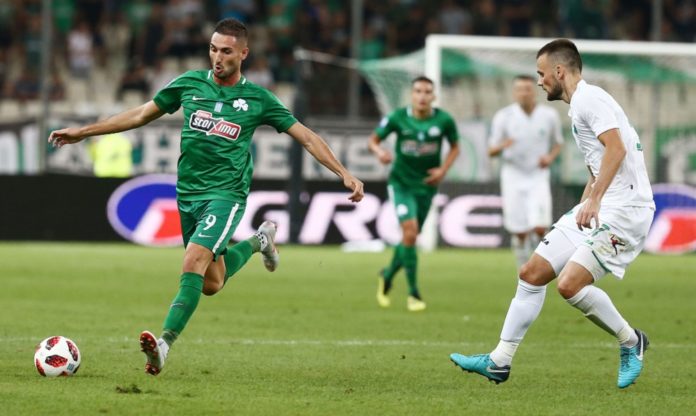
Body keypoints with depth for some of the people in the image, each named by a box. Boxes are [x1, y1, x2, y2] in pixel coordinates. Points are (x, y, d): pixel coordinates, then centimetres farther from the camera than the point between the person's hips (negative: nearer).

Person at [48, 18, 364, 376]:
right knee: (211, 283, 11)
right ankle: (258, 242, 41)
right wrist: (83, 132, 13)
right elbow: (142, 114, 14)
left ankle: (164, 344, -31)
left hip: (226, 194, -4)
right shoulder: (189, 84, 4)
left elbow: (306, 137, 3)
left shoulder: (257, 99, -2)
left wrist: (345, 174, -6)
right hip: (188, 194, 4)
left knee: (194, 262, -25)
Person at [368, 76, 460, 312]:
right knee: (410, 231, -18)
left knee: (411, 236, 11)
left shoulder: (444, 120, -9)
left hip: (426, 184, 3)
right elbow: (373, 140, -1)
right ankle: (413, 293, -10)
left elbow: (455, 147, 7)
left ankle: (387, 276, 40)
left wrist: (443, 170, -7)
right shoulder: (398, 118, -11)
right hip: (401, 183, -3)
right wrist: (379, 152, -23)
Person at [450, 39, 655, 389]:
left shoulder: (589, 98, -12)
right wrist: (582, 208, 27)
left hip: (624, 208, -10)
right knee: (532, 273, 6)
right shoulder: (579, 105, 20)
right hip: (597, 207, 10)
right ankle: (499, 362, 11)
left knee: (570, 284, -21)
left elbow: (617, 148, -26)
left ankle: (630, 342, 1)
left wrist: (593, 200, -31)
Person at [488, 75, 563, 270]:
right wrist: (500, 146, -26)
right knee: (520, 232, -2)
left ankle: (533, 243, 17)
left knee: (540, 228, -16)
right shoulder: (503, 116, -5)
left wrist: (550, 157, -7)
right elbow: (491, 152, -2)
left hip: (538, 176, 1)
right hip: (513, 176, -1)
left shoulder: (549, 115, -1)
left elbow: (558, 143, 14)